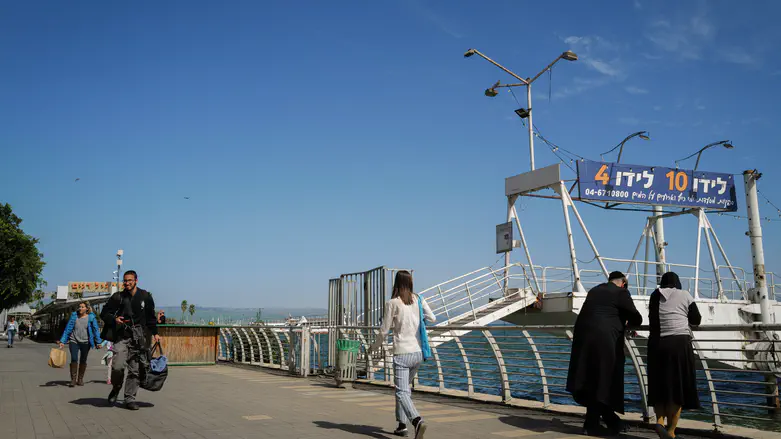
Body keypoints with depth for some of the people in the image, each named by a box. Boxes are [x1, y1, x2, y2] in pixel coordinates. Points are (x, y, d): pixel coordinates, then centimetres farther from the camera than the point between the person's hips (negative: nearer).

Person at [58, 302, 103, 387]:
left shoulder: (91, 317, 0)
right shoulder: (74, 316, 4)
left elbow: (96, 329, 2)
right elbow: (68, 329, 6)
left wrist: (98, 342, -2)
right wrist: (62, 341, 1)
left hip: (85, 342, 0)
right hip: (74, 341, 0)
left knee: (83, 361, 5)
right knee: (74, 359, -13)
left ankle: (80, 379, 18)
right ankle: (73, 379, -8)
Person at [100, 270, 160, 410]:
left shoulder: (145, 297, 8)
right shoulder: (118, 297, 4)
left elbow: (151, 317, 17)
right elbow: (104, 313, 9)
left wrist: (154, 333, 11)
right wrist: (114, 319, -12)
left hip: (139, 338, 1)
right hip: (122, 337, -1)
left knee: (135, 370, 2)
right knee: (118, 366, -16)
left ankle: (129, 399, 12)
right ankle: (116, 389, 14)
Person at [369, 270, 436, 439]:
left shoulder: (392, 303, -8)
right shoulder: (418, 299, 3)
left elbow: (384, 331, -4)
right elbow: (432, 319, 8)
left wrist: (374, 346, 14)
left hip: (402, 354, -5)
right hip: (418, 353, 5)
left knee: (402, 392, -8)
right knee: (405, 387, 22)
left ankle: (417, 420, -30)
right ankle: (402, 424, 23)